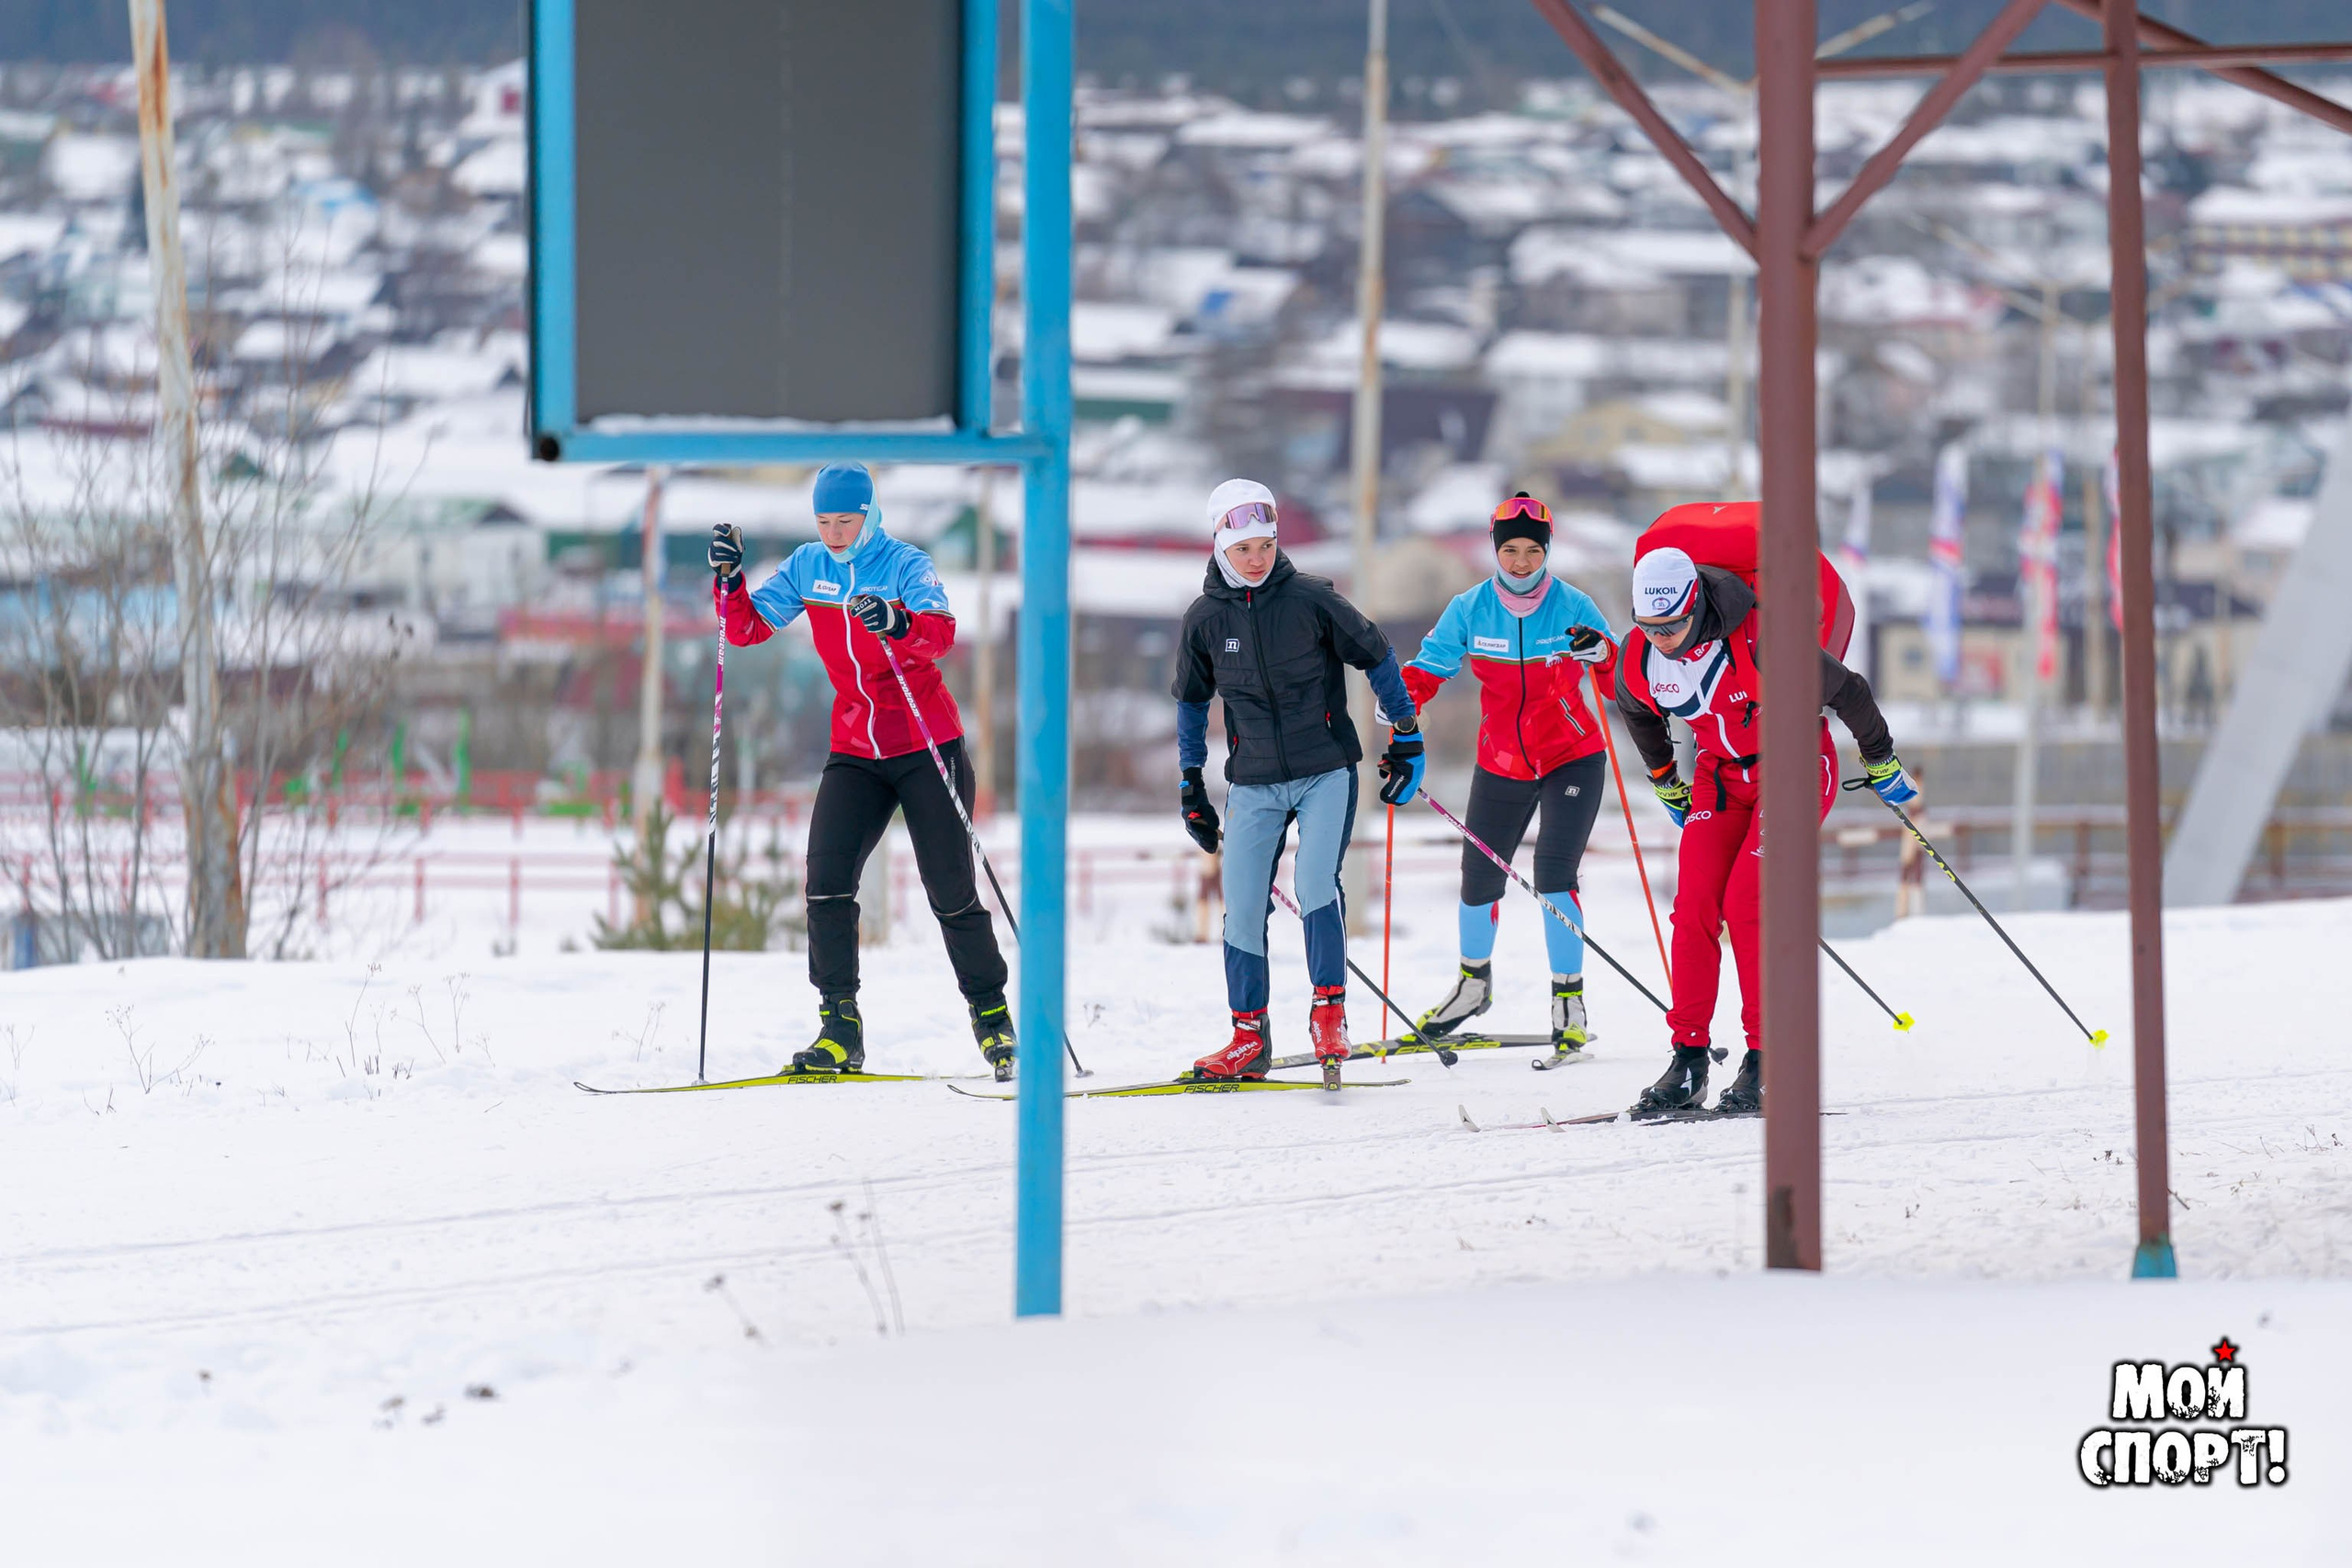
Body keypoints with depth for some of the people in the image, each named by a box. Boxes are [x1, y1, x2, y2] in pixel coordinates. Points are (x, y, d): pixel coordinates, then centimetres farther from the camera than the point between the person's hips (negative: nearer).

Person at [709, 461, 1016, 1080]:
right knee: (826, 881, -13)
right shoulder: (807, 567, 3)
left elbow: (941, 634, -29)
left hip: (928, 748, -4)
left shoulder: (905, 565, -12)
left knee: (950, 891, -1)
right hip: (855, 751, 4)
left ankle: (992, 1014, 18)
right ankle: (840, 1030, -9)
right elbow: (746, 629, 1)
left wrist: (898, 625, -49)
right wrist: (730, 580, -17)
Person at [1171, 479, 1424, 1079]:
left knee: (1317, 885, -20)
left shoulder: (1310, 598, -8)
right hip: (1254, 783, 3)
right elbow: (1192, 702, 15)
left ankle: (1329, 1012, -10)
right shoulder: (1206, 617, 0)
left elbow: (1378, 658, 4)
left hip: (1326, 773, -3)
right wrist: (1190, 787, 16)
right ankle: (1249, 1038, 9)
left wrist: (1407, 738, 6)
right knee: (1243, 910, -1)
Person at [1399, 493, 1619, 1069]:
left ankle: (1569, 1004, -11)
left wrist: (1604, 654, -38)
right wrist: (1403, 698, -20)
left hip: (1571, 760, -3)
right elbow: (1431, 664, 1)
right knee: (1479, 880, 12)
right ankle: (1474, 983, 40)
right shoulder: (1470, 609, -6)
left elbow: (1623, 686, -16)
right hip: (1501, 767, 3)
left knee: (1553, 872, -19)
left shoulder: (1572, 608, -12)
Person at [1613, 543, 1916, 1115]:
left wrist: (1881, 763, -2)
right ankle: (1688, 1061, -5)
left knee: (1746, 904, -18)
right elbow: (1636, 710, 13)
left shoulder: (1759, 640, -31)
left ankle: (1767, 1062, -12)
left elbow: (1847, 691, -16)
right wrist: (1664, 782, 23)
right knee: (1694, 906, -9)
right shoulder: (1638, 658, -14)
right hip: (1722, 774, 5)